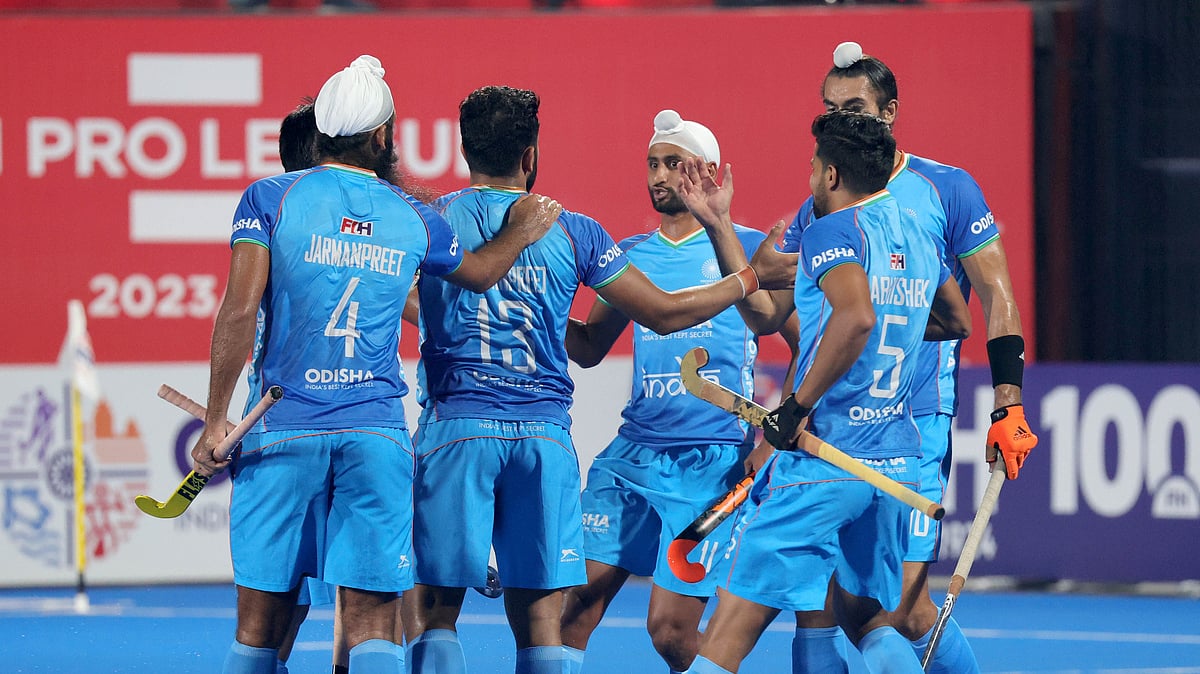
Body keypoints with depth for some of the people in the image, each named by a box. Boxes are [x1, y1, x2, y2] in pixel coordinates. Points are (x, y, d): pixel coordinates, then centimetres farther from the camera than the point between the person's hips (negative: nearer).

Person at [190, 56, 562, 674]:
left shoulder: (270, 198, 0)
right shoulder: (414, 219, 8)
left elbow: (240, 310, -9)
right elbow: (479, 273, 29)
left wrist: (216, 421, -4)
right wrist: (519, 234, 49)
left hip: (284, 430, -1)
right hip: (378, 433, 1)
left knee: (261, 623, 4)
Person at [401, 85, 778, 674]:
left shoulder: (429, 221, 2)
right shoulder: (573, 231, 7)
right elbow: (665, 314, 11)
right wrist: (751, 277, 22)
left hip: (456, 427, -2)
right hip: (546, 432, 2)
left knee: (430, 611, 0)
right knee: (539, 619, 4)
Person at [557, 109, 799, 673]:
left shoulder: (747, 248, 1)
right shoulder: (631, 256, 13)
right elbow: (589, 348, 21)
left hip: (714, 462, -4)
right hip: (633, 453, 4)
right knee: (574, 599, -8)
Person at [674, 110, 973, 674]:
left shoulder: (832, 230, -9)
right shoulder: (918, 240, 13)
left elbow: (857, 316, -28)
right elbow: (958, 322, 33)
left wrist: (799, 405, -20)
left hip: (823, 460, -8)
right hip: (898, 463, 8)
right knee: (864, 618, 20)